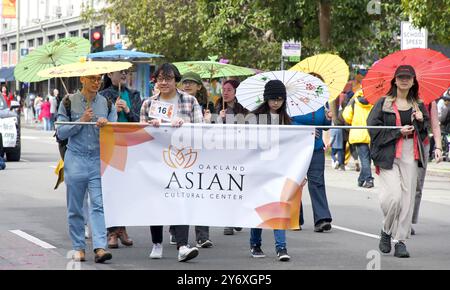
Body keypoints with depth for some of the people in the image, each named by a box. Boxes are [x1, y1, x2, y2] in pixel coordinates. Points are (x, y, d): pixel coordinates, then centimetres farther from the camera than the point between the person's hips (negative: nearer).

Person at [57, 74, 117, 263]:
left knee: (99, 205, -10)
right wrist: (81, 121, -10)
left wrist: (106, 124, -15)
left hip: (99, 160, 0)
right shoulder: (69, 102, 4)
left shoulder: (106, 103, 8)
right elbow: (61, 132, 0)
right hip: (76, 158, 0)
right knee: (75, 208, 4)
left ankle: (100, 248, -17)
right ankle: (78, 248, 13)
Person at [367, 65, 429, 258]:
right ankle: (386, 231, 11)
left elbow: (424, 133, 19)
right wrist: (398, 132, -9)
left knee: (407, 198, -2)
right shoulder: (383, 103, 4)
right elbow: (373, 128, -4)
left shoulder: (419, 106, 15)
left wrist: (420, 122, -2)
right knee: (393, 196, -15)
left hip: (410, 156, 3)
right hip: (388, 154, -3)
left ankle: (401, 240, 5)